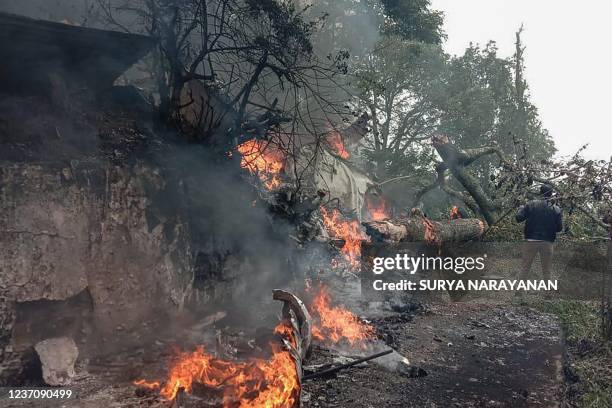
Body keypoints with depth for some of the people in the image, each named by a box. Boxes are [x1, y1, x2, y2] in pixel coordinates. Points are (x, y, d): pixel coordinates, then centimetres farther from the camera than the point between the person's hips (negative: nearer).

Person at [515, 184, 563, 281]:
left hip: (531, 241, 0)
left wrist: (521, 208, 13)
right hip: (547, 242, 0)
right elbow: (559, 228, 1)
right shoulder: (557, 209, 1)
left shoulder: (531, 204, -3)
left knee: (525, 267, 5)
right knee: (546, 270, 9)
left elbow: (518, 218, -5)